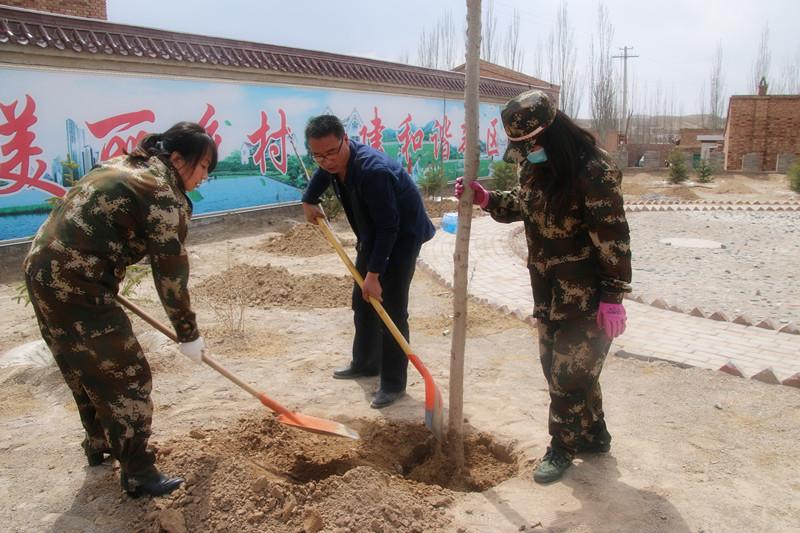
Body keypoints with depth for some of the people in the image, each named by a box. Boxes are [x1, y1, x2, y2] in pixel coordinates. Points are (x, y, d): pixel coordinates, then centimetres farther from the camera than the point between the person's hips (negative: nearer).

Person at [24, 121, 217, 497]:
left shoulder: (125, 165, 14)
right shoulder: (164, 195, -14)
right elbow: (170, 272, -12)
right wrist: (188, 334, -2)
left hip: (45, 270, 10)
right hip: (75, 286, -10)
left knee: (85, 367, 24)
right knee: (126, 375, 0)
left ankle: (99, 444, 42)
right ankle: (137, 474, 10)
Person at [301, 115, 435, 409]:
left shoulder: (373, 170, -36)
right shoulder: (333, 162, -10)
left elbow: (388, 227, -33)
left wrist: (374, 274, -30)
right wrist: (309, 201, 16)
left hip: (402, 236, -9)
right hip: (372, 235, 9)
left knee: (391, 309, -9)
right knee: (362, 302, 16)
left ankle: (393, 383, 2)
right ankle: (365, 363, 33)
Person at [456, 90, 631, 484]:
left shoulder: (594, 171, -21)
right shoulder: (534, 167, 4)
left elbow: (613, 238, -20)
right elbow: (520, 205, 21)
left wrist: (613, 296, -20)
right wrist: (484, 198, 4)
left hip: (586, 294, -9)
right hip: (548, 290, 9)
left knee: (569, 372, 3)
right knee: (555, 364, 17)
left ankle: (562, 448, 23)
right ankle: (594, 436, 36)